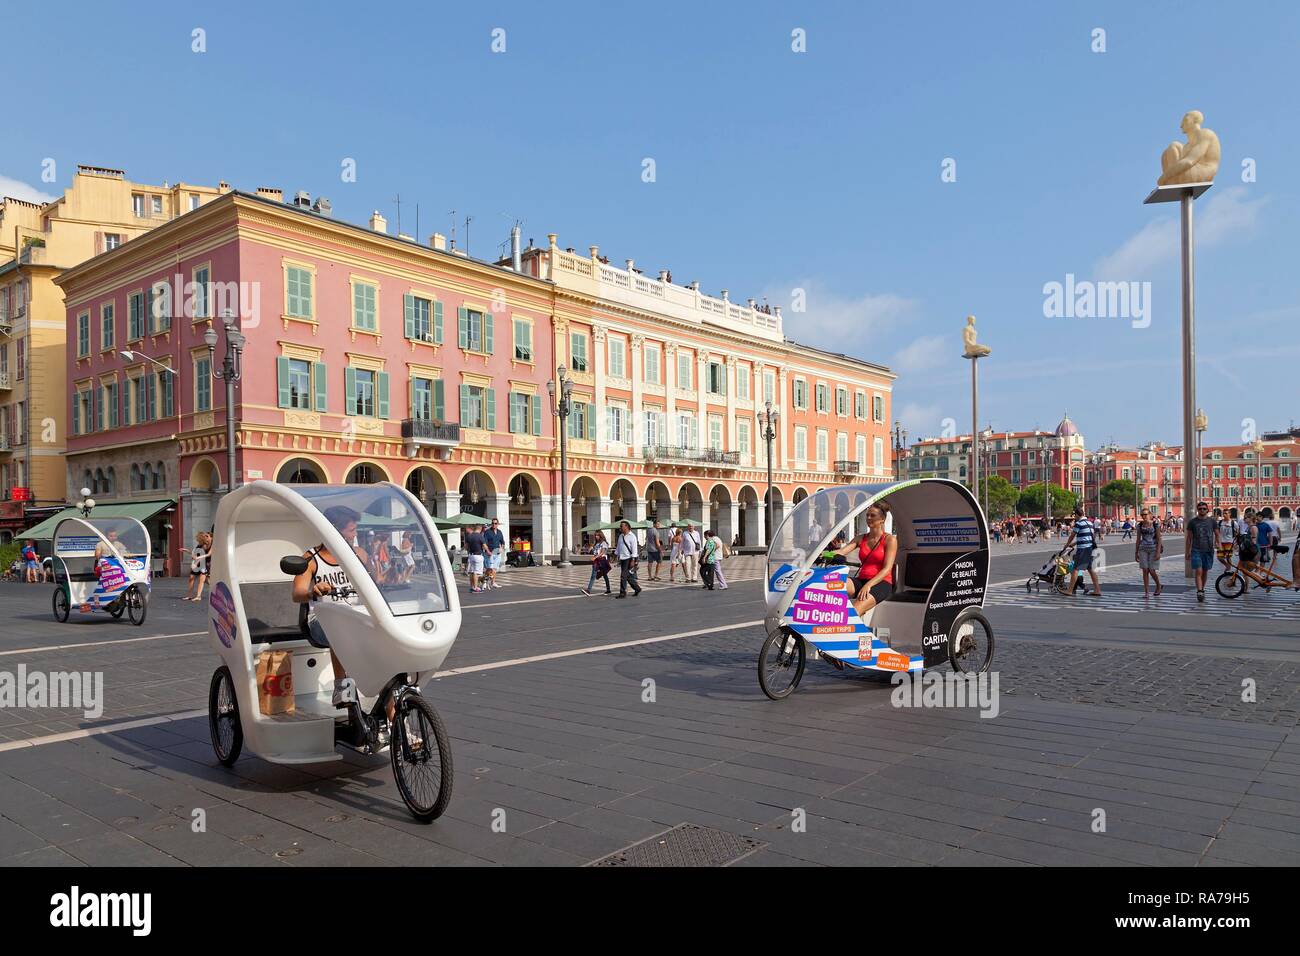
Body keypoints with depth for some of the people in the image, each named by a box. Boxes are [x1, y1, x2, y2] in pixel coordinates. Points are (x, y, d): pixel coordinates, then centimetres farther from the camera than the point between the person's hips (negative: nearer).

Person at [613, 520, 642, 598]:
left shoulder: (632, 536, -9)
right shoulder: (621, 536, 13)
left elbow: (634, 549, -13)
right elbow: (618, 547, 22)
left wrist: (633, 560, -18)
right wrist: (615, 555, 16)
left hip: (629, 559, -7)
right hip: (622, 559, 7)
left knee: (623, 576, -9)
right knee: (628, 577, 11)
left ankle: (622, 593, -1)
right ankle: (637, 589, 25)